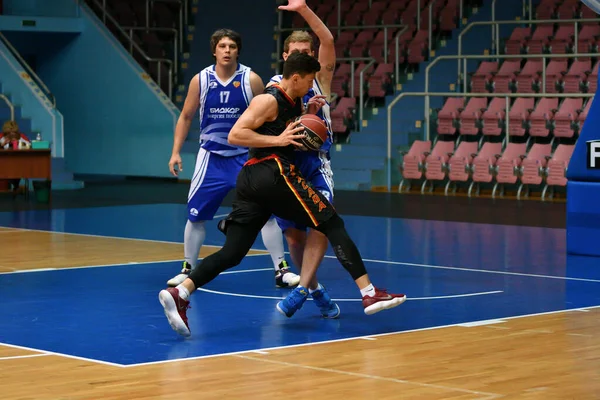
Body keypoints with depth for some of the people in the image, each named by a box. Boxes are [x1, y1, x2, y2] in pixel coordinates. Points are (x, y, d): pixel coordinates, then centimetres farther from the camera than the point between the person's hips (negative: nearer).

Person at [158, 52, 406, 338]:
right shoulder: (269, 100, -5)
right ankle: (369, 293, -8)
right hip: (273, 173, -10)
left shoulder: (295, 103, 22)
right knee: (334, 225, -4)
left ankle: (179, 293, -14)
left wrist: (311, 112, 18)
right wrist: (278, 139, -18)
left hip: (251, 180, 10)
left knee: (232, 252, 1)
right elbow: (235, 135, -12)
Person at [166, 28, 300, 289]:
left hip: (246, 155, -1)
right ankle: (188, 270, 18)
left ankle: (281, 270, 0)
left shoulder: (251, 80, -8)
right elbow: (186, 117, 6)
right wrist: (176, 152, 0)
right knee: (195, 215, 2)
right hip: (212, 157, 1)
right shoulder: (200, 80, -3)